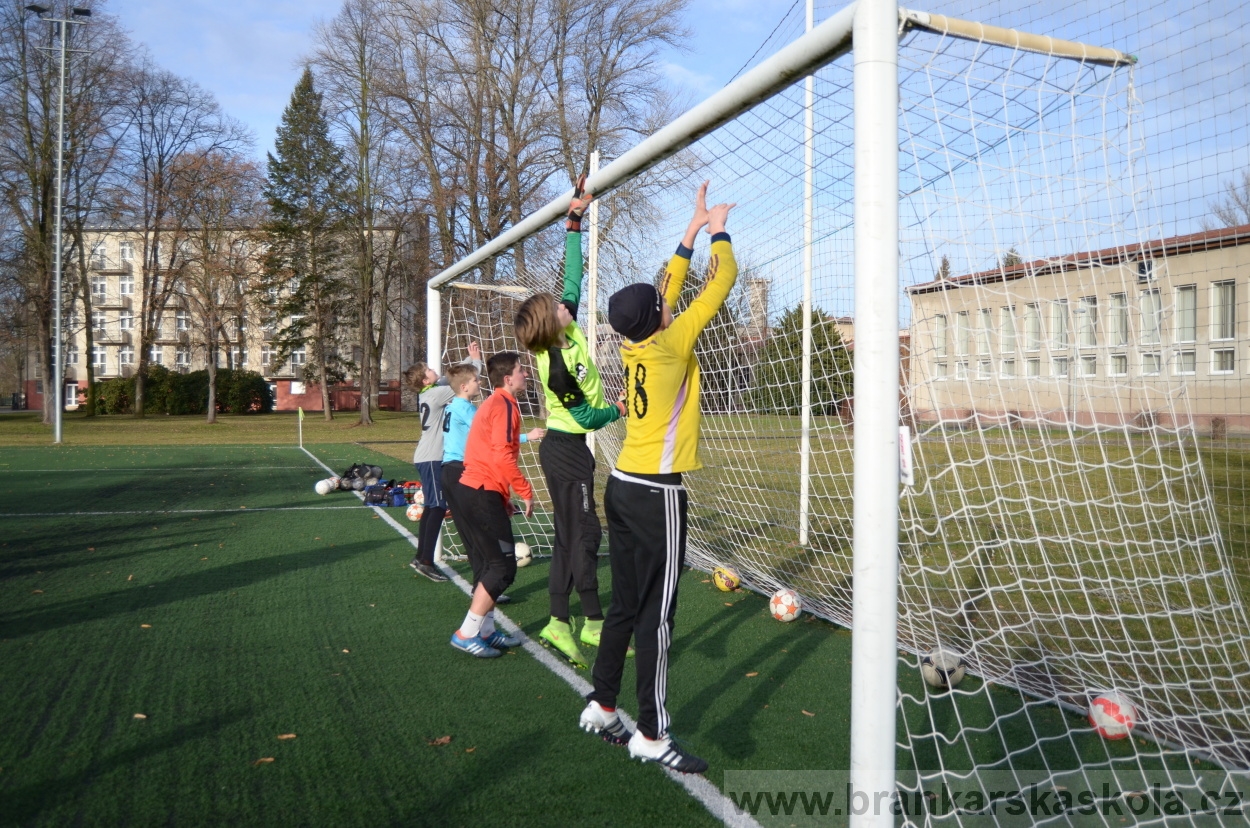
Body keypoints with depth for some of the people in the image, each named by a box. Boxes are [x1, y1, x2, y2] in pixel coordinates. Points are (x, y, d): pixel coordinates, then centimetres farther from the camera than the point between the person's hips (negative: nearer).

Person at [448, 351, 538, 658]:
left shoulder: (494, 403, 20)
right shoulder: (505, 405, -11)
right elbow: (502, 456, -21)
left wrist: (504, 498, 23)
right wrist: (526, 491, -13)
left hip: (470, 492, 10)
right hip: (483, 495, -10)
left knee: (488, 565, 15)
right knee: (503, 567, -5)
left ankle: (485, 631, 21)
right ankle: (466, 634, -2)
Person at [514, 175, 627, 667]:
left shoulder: (568, 330, -1)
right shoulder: (556, 366, -23)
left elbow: (574, 275, 6)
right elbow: (586, 416, -16)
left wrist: (574, 222, 3)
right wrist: (621, 410, 1)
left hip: (564, 447, 9)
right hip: (568, 451, -9)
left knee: (569, 535, 10)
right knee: (584, 534, -3)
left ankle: (560, 622, 14)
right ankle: (593, 623, 6)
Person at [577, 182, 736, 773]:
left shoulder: (636, 345, 7)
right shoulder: (671, 344, -11)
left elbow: (666, 286, 21)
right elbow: (721, 283, -4)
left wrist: (693, 231, 24)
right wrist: (718, 231, 12)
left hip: (623, 485, 8)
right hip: (655, 494, -8)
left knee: (625, 605, 15)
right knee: (656, 615, -3)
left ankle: (601, 707, 24)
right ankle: (651, 735, 4)